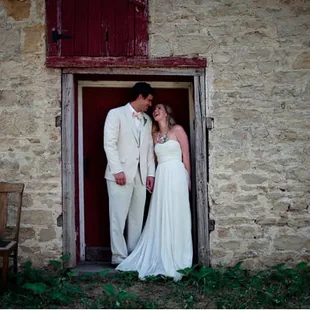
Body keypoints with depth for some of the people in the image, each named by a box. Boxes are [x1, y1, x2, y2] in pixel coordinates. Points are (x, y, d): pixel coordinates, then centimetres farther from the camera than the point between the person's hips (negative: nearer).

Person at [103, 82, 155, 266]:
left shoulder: (147, 120, 18)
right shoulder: (116, 114, 1)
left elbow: (150, 148, 17)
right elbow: (109, 144, -7)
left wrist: (151, 173, 8)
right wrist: (117, 170, -14)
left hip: (141, 175, 6)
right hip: (121, 174, -5)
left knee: (137, 217, 6)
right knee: (119, 217, -4)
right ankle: (119, 256, 2)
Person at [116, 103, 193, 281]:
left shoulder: (177, 130, 1)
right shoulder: (155, 135, 16)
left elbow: (186, 156, 0)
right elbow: (155, 157, 14)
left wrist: (188, 179, -1)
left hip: (176, 176, -5)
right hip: (161, 177, 5)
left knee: (176, 216, -3)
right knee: (160, 218, 3)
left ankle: (177, 259, 6)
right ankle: (162, 258, 11)